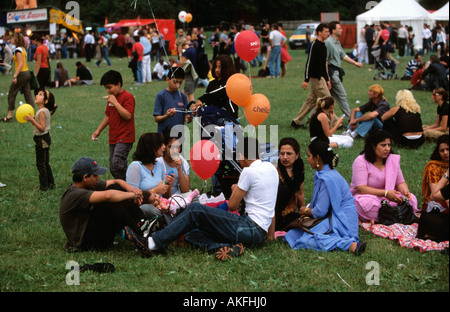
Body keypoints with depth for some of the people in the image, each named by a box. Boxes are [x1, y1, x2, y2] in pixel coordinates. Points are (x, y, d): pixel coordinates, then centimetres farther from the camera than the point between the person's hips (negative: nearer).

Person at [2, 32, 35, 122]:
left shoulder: (18, 49, -14)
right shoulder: (23, 49, 13)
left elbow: (21, 64, -21)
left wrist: (15, 76, -25)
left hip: (22, 74, -9)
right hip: (27, 73, 9)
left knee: (11, 94, 1)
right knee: (28, 94, 7)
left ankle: (9, 115, 4)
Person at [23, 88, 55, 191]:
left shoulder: (42, 112, -20)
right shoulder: (45, 111, 10)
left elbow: (42, 128, -25)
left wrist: (32, 120, -26)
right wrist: (32, 120, 7)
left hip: (42, 139, -10)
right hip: (45, 139, 10)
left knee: (41, 164, -1)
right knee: (46, 163, 17)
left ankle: (44, 186, 5)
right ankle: (51, 183, 24)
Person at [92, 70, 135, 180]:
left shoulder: (128, 97, -11)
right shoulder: (111, 97, 17)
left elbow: (128, 115, -23)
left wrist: (115, 102, -20)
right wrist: (98, 130, 19)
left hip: (124, 139, -9)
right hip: (113, 138, 9)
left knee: (117, 164, -21)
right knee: (113, 168, 8)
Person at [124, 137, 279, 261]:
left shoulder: (249, 171, -10)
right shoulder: (271, 168, 16)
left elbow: (232, 206, -3)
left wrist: (235, 189, 15)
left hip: (250, 228, -9)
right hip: (260, 233, 9)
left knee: (195, 210, -12)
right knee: (192, 234, 3)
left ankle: (151, 244, -18)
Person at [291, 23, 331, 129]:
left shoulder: (323, 46, 16)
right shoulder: (315, 45, -13)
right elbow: (309, 62, -17)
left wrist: (327, 79, 20)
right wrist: (306, 80, -20)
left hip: (321, 77, 10)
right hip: (316, 78, -10)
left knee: (311, 101, 11)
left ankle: (296, 122, 16)